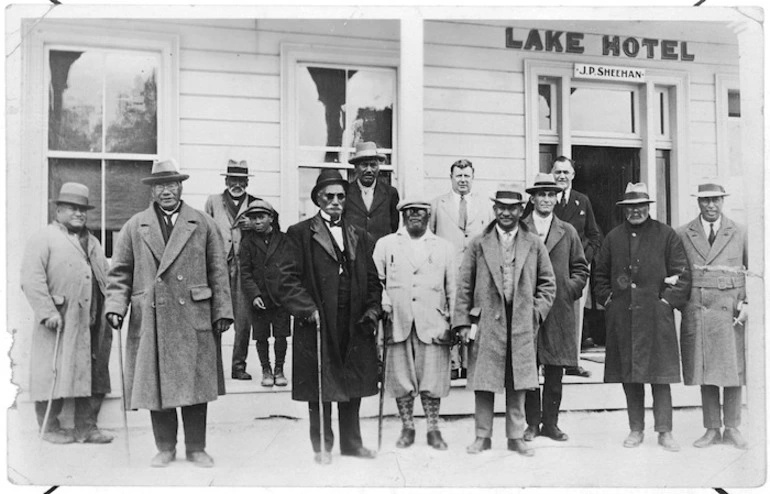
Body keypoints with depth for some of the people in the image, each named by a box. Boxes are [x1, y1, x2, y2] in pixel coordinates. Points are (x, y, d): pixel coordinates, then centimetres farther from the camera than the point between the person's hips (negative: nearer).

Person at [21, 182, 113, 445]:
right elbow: (32, 280, -10)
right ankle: (50, 427, 14)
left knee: (94, 375, 7)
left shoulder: (93, 242, 22)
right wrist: (47, 312, -19)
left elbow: (106, 277, 23)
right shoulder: (43, 239, 0)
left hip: (93, 324, 6)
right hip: (60, 323, -6)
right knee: (55, 375, -1)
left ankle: (86, 427, 16)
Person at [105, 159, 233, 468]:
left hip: (194, 319, 0)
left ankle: (196, 448, 16)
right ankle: (165, 448, 20)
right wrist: (115, 306, -4)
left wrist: (222, 312, 1)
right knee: (156, 384, 5)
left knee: (195, 385, 3)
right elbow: (120, 273, 10)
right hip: (150, 320, 1)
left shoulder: (203, 225, 8)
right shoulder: (134, 227, 10)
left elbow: (218, 272, 7)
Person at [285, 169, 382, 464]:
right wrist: (309, 309, -15)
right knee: (320, 390, 3)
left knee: (353, 387, 10)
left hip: (355, 325, 4)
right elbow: (290, 279, -5)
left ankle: (351, 443, 24)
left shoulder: (361, 237, 16)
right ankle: (322, 446, 17)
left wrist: (372, 309, 1)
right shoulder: (299, 234, 1)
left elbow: (373, 280, 15)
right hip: (318, 324, -4)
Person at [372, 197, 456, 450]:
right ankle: (407, 428, 18)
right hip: (398, 323, 0)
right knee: (401, 379, 3)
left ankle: (433, 430, 14)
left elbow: (453, 288, 9)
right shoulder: (385, 244, 11)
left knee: (432, 381, 0)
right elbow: (375, 279, 11)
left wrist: (455, 322, 2)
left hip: (432, 324, 0)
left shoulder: (445, 248, 12)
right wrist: (384, 304, -5)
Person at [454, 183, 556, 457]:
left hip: (522, 325, 1)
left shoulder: (534, 244, 7)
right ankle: (482, 436, 15)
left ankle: (516, 437, 18)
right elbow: (464, 285, 3)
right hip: (486, 323, -1)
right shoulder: (478, 244, 4)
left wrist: (536, 312, -1)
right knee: (483, 383, 3)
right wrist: (462, 321, -2)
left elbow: (548, 283, 11)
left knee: (517, 384, 7)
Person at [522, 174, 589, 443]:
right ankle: (532, 423, 12)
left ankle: (551, 423, 13)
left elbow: (581, 269, 14)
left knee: (555, 373, 4)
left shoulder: (568, 232, 12)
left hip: (559, 312, 2)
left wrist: (569, 289, 1)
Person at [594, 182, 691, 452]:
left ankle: (664, 432, 9)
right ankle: (636, 430, 17)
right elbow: (600, 273, 17)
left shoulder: (666, 235, 3)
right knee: (629, 375, 7)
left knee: (660, 374, -1)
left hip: (656, 316, -2)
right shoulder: (613, 237, 11)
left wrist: (668, 299, -6)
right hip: (622, 317, 3)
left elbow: (682, 273, 2)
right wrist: (608, 299, 6)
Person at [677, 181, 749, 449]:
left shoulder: (739, 233, 7)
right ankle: (712, 429, 14)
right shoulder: (682, 235, 6)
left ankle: (732, 429, 16)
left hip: (730, 311, 0)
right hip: (696, 312, 0)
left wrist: (747, 302, -1)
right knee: (704, 373, 4)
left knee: (733, 370, 3)